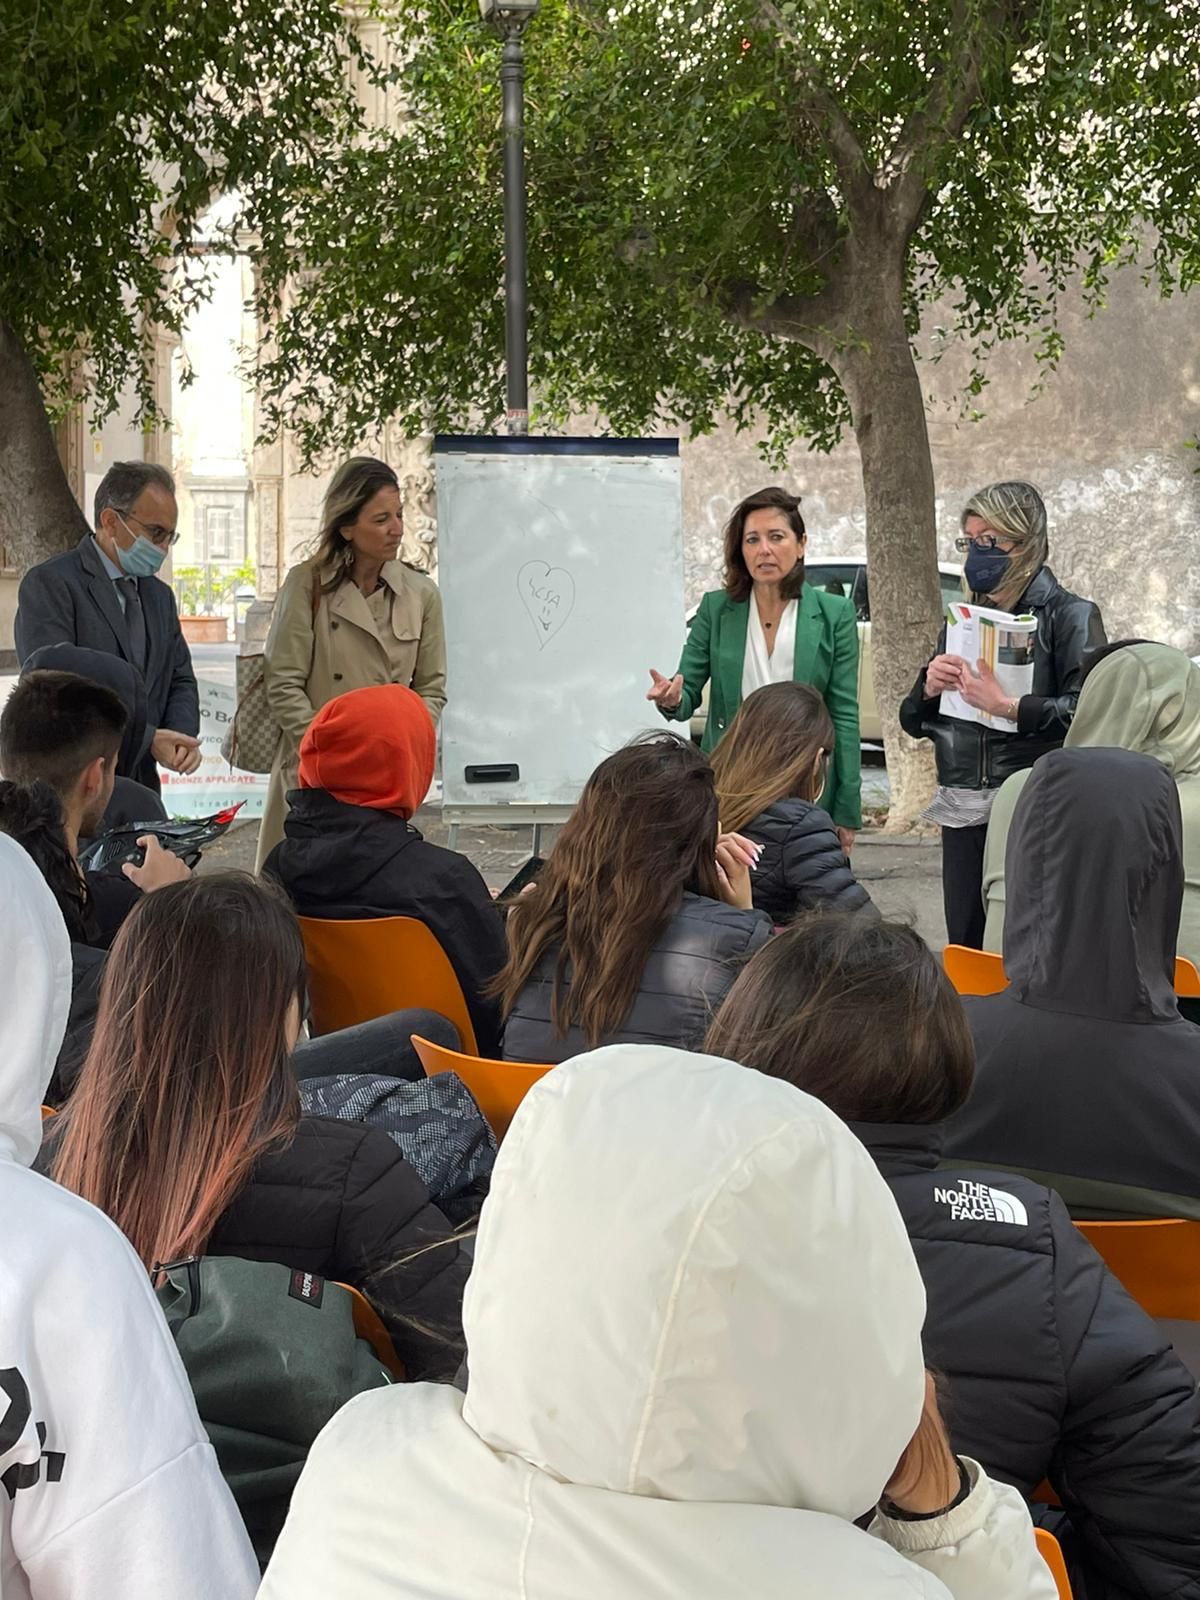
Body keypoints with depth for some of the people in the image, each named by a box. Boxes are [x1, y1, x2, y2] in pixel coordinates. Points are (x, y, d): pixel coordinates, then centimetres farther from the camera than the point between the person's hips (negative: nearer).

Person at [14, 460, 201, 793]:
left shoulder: (160, 596, 17)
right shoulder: (48, 584, -7)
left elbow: (181, 680, 18)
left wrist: (181, 736, -5)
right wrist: (145, 738, -20)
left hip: (140, 787, 6)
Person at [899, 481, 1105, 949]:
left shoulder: (1070, 616, -2)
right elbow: (914, 722, 19)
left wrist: (1006, 706, -18)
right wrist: (930, 688, -1)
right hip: (964, 813, 6)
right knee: (965, 949, 8)